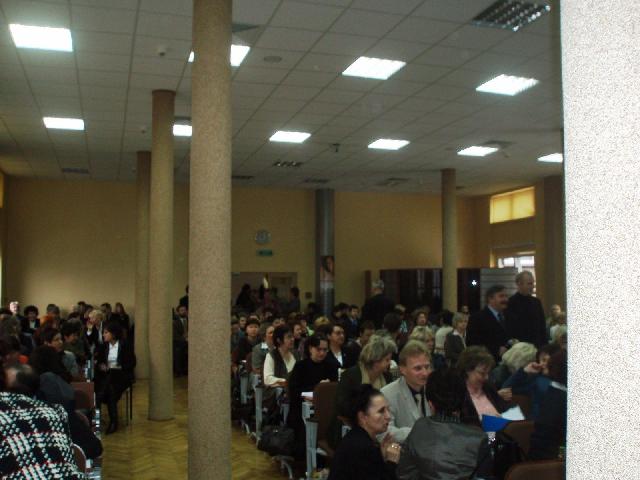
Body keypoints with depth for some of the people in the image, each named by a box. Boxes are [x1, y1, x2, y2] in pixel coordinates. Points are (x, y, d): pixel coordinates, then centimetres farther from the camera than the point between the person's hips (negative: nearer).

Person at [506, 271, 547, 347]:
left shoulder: (537, 302, 11)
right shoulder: (511, 302, -8)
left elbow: (542, 327, 15)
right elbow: (509, 329, -9)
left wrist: (545, 346, 9)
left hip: (537, 346, 5)